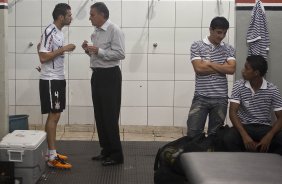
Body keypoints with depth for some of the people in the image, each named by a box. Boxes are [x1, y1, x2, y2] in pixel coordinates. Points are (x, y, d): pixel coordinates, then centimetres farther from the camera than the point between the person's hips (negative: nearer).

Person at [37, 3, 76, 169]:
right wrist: (63, 49, -20)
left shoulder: (59, 32, 12)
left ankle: (51, 152, 20)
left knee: (56, 116, 12)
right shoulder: (50, 32, -17)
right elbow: (43, 57, -22)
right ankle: (52, 157, -5)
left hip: (59, 79, 10)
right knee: (53, 116, -8)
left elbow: (40, 46, 23)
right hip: (50, 80, -10)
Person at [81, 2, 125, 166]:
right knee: (100, 115, 13)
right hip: (97, 75, 9)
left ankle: (116, 154, 2)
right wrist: (88, 50, 1)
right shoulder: (96, 32, 13)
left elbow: (120, 54, -22)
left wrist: (98, 51, -26)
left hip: (110, 76, -9)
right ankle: (106, 150, 22)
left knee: (110, 116, -6)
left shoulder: (114, 30, -14)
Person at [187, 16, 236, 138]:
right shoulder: (197, 46, 0)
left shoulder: (229, 49, 8)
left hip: (220, 98, 2)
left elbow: (231, 69, -6)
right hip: (201, 97, -2)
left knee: (214, 134, 9)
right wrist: (223, 67, -5)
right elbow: (199, 69, -12)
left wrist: (209, 63, -7)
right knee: (193, 133, -3)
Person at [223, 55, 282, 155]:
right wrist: (244, 135, -26)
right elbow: (233, 112, -11)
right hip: (244, 126, 0)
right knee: (228, 139, -33)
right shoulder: (239, 85, -4)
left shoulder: (272, 90, -5)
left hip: (265, 128, 0)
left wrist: (269, 137, -24)